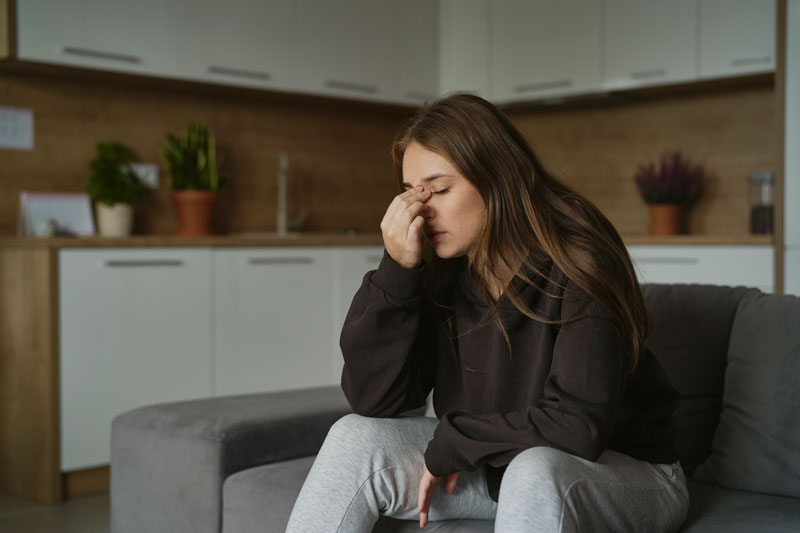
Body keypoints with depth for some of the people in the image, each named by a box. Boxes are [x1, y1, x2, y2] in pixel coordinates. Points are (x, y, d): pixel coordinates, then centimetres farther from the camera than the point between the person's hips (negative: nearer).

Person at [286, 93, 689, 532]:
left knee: (534, 474, -39)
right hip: (495, 466, 5)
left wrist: (449, 444, -18)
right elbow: (373, 401, -13)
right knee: (354, 439, -12)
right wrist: (396, 271, -22)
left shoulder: (577, 264, -22)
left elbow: (579, 426, -27)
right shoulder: (437, 271, -7)